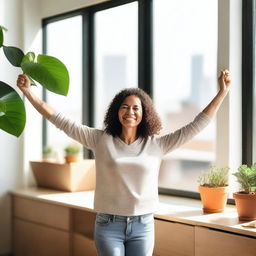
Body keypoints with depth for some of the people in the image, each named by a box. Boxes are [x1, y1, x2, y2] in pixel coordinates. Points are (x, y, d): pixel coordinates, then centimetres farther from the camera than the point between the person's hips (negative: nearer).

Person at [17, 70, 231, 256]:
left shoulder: (156, 144, 1)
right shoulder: (101, 140, -1)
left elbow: (195, 127, 0)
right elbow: (62, 121, -2)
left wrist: (222, 93, -5)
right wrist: (29, 93, -6)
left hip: (143, 225, 1)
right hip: (108, 225, -1)